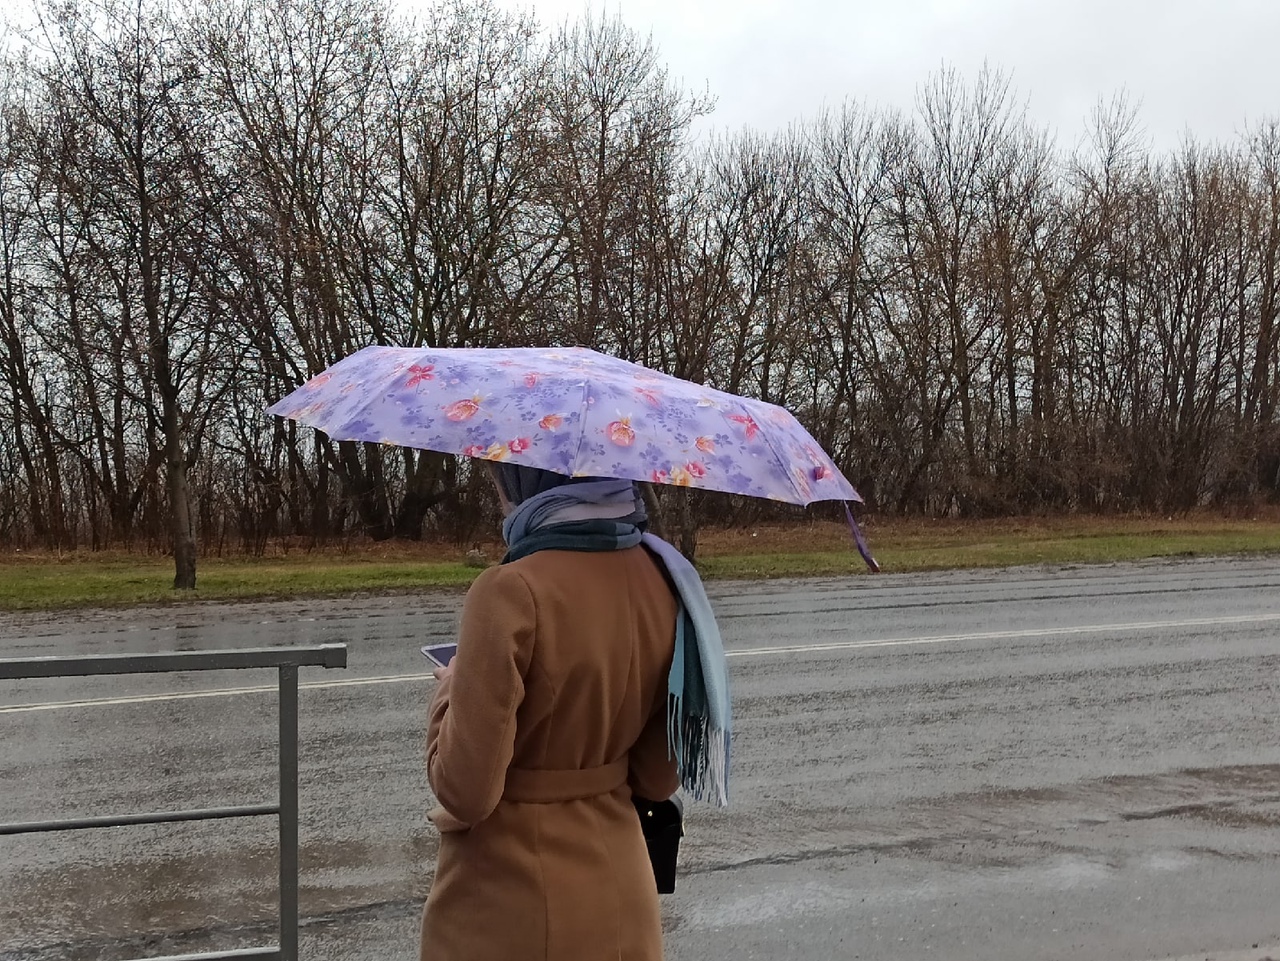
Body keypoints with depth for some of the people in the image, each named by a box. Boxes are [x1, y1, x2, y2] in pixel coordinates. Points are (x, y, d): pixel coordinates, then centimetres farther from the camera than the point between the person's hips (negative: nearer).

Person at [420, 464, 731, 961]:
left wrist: (450, 690, -4)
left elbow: (464, 790, -20)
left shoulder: (511, 591, -23)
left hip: (510, 909, -6)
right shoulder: (661, 576, -4)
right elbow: (658, 776, 2)